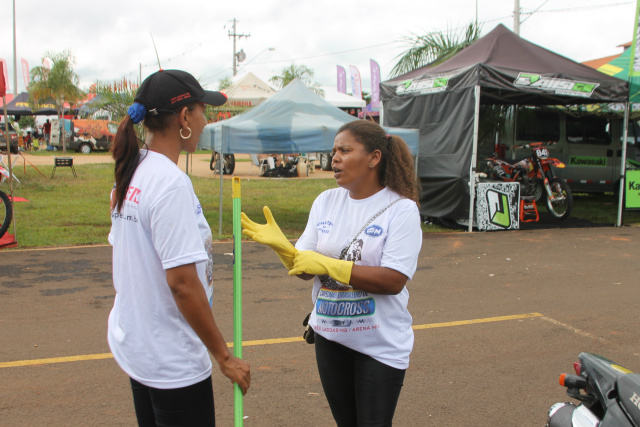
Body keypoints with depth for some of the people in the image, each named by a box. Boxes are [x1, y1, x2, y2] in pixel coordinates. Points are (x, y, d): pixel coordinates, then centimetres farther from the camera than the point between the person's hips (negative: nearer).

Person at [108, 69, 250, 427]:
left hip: (133, 344, 9)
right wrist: (225, 357, -16)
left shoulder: (130, 174, 5)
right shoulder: (171, 182, -22)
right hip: (172, 361, -9)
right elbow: (182, 282, -24)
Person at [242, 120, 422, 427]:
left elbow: (393, 281, -22)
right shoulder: (326, 201, 2)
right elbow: (305, 270, 2)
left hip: (380, 344, -5)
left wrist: (328, 265, -24)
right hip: (330, 336, 5)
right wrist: (281, 246, -18)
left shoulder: (401, 208, -14)